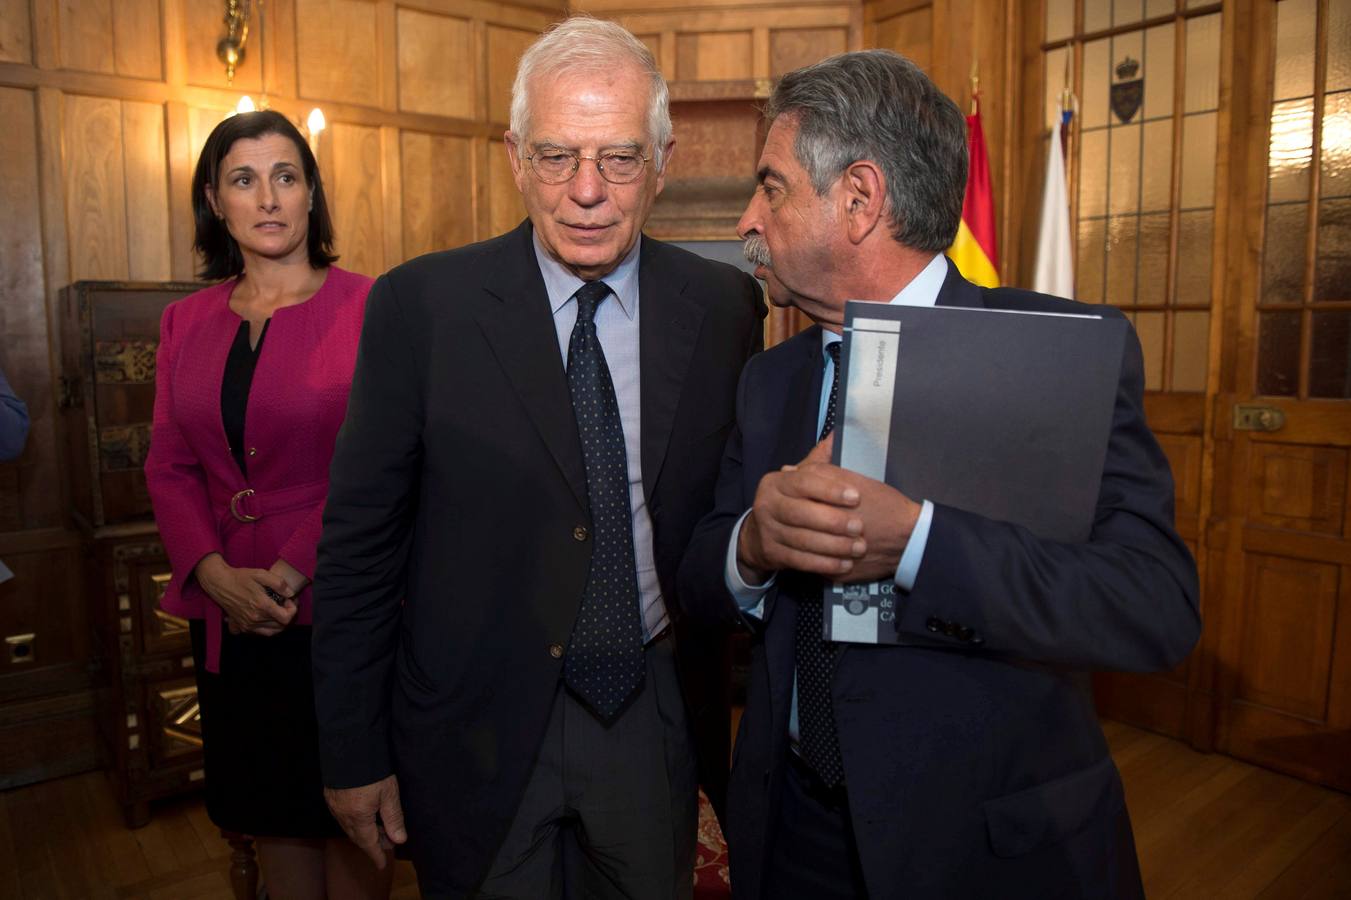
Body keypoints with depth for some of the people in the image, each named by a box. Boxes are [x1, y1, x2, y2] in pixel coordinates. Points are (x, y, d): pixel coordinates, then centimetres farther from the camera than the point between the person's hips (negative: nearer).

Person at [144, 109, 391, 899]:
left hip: (338, 607, -4)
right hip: (228, 616, 5)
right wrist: (216, 573, -8)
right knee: (269, 807, 19)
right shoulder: (187, 322, 8)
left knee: (348, 811, 11)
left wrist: (295, 569, -15)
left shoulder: (367, 307, -8)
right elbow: (169, 467, 7)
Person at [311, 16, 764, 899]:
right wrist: (353, 753, -3)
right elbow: (359, 544, -7)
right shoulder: (420, 305, -11)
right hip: (478, 727, -1)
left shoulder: (726, 306, -5)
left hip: (659, 719, 2)